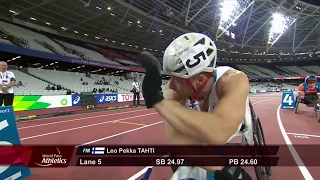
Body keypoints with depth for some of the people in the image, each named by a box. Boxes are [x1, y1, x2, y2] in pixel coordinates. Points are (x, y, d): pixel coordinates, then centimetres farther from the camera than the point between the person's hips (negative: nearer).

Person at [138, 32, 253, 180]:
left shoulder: (234, 80, -40)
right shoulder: (175, 88, -31)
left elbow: (218, 134, -57)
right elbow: (177, 138, -42)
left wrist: (158, 100, -53)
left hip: (237, 140, -1)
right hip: (201, 138, 2)